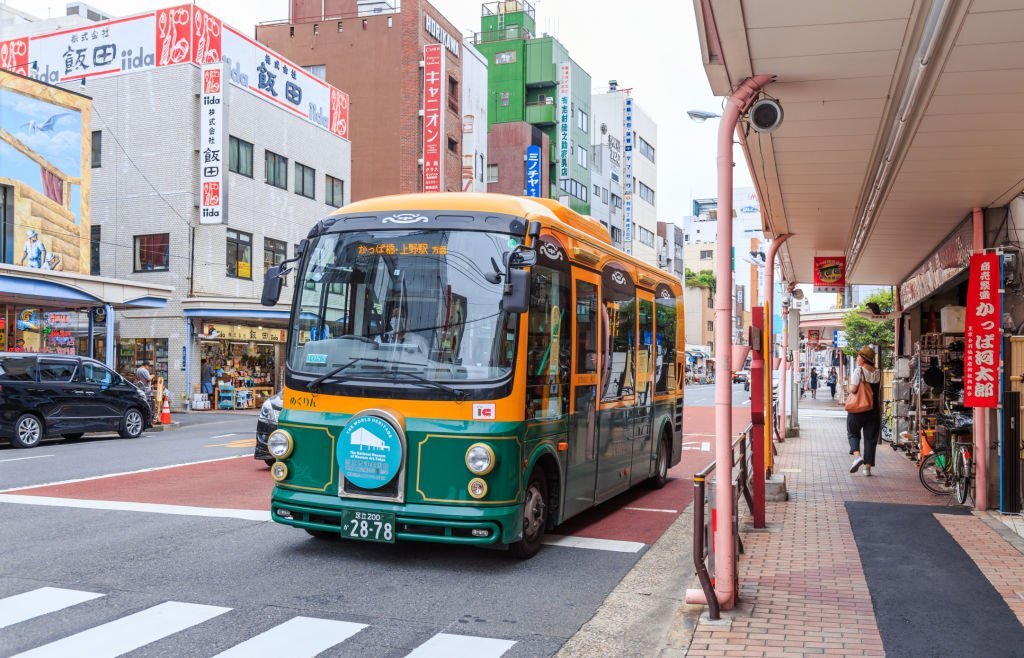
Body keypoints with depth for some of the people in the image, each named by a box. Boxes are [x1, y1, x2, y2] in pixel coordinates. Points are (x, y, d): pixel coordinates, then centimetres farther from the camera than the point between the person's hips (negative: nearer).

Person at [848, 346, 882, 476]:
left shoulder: (859, 370, -11)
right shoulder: (878, 373, 4)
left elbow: (853, 389, -18)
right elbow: (879, 391, 9)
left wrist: (850, 389, 2)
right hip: (874, 410, 4)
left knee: (853, 433, 12)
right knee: (870, 438, 8)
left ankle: (857, 455, -13)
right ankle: (867, 467, 8)